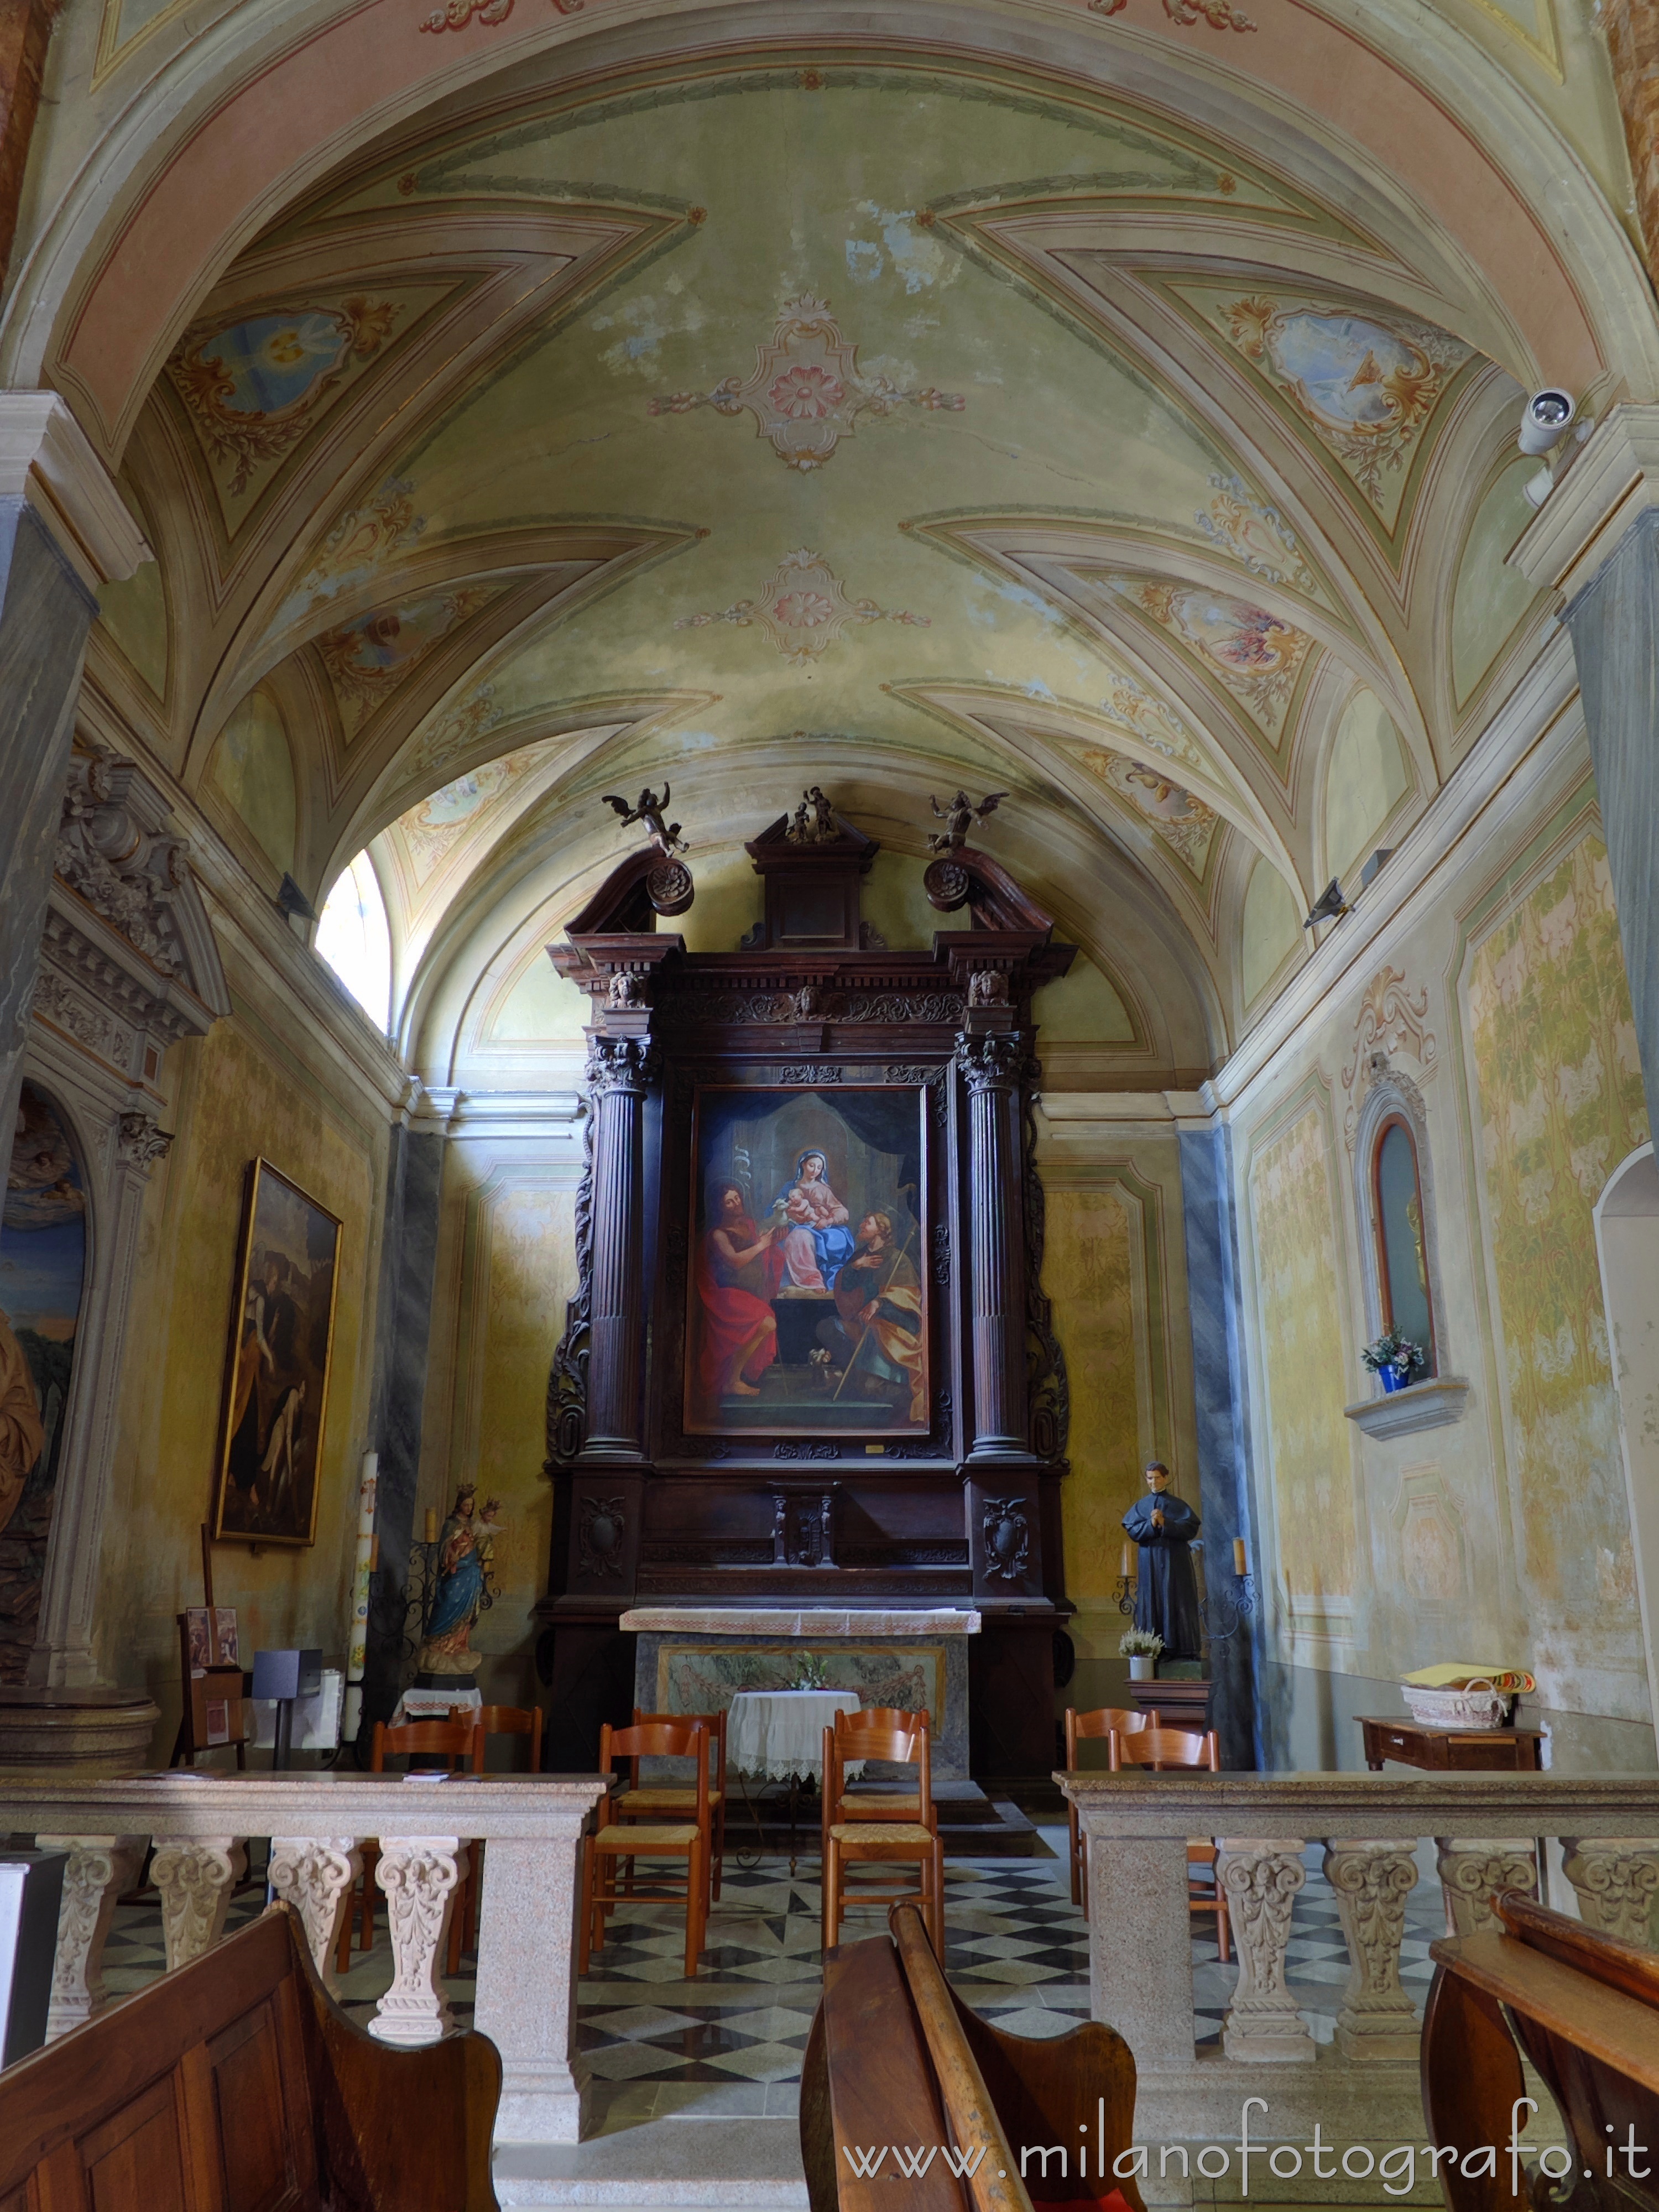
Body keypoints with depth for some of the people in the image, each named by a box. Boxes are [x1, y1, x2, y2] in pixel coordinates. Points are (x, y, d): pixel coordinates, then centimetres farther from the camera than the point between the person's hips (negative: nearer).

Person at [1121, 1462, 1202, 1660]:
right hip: (1150, 1562, 2)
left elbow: (1191, 1527, -6)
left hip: (1176, 1562, -1)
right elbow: (1133, 1531, 1)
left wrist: (1165, 1523, -16)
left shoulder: (1179, 1505, 6)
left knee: (1178, 1603, -3)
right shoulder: (1140, 1506, 11)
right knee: (1153, 1603, -2)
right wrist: (1151, 1524, -16)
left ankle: (1183, 1648, -1)